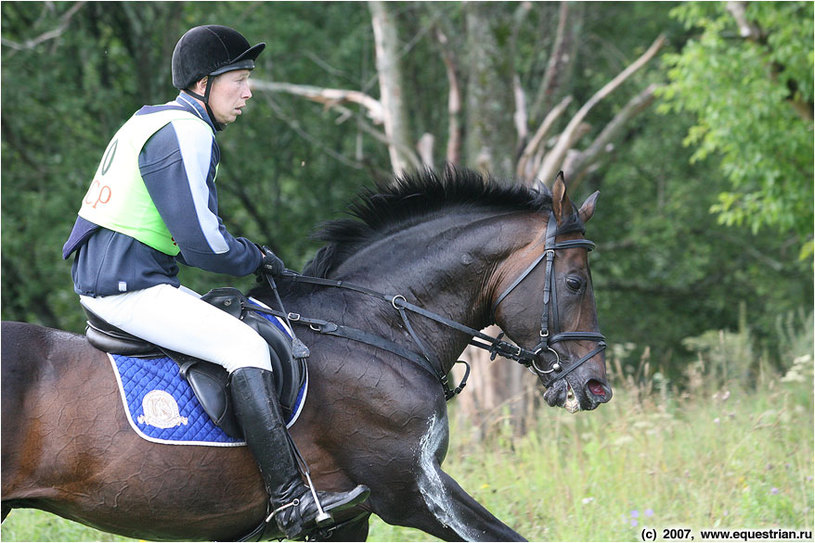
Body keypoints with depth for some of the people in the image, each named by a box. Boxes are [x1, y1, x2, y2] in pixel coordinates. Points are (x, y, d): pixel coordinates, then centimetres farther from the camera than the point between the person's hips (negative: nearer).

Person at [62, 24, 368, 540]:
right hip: (130, 288, -11)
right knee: (245, 346, -18)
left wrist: (247, 251, 14)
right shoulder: (186, 134, -14)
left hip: (101, 277, 11)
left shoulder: (151, 122, 19)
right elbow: (202, 245, -18)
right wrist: (254, 259, 0)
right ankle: (291, 501, -23)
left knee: (228, 323, 24)